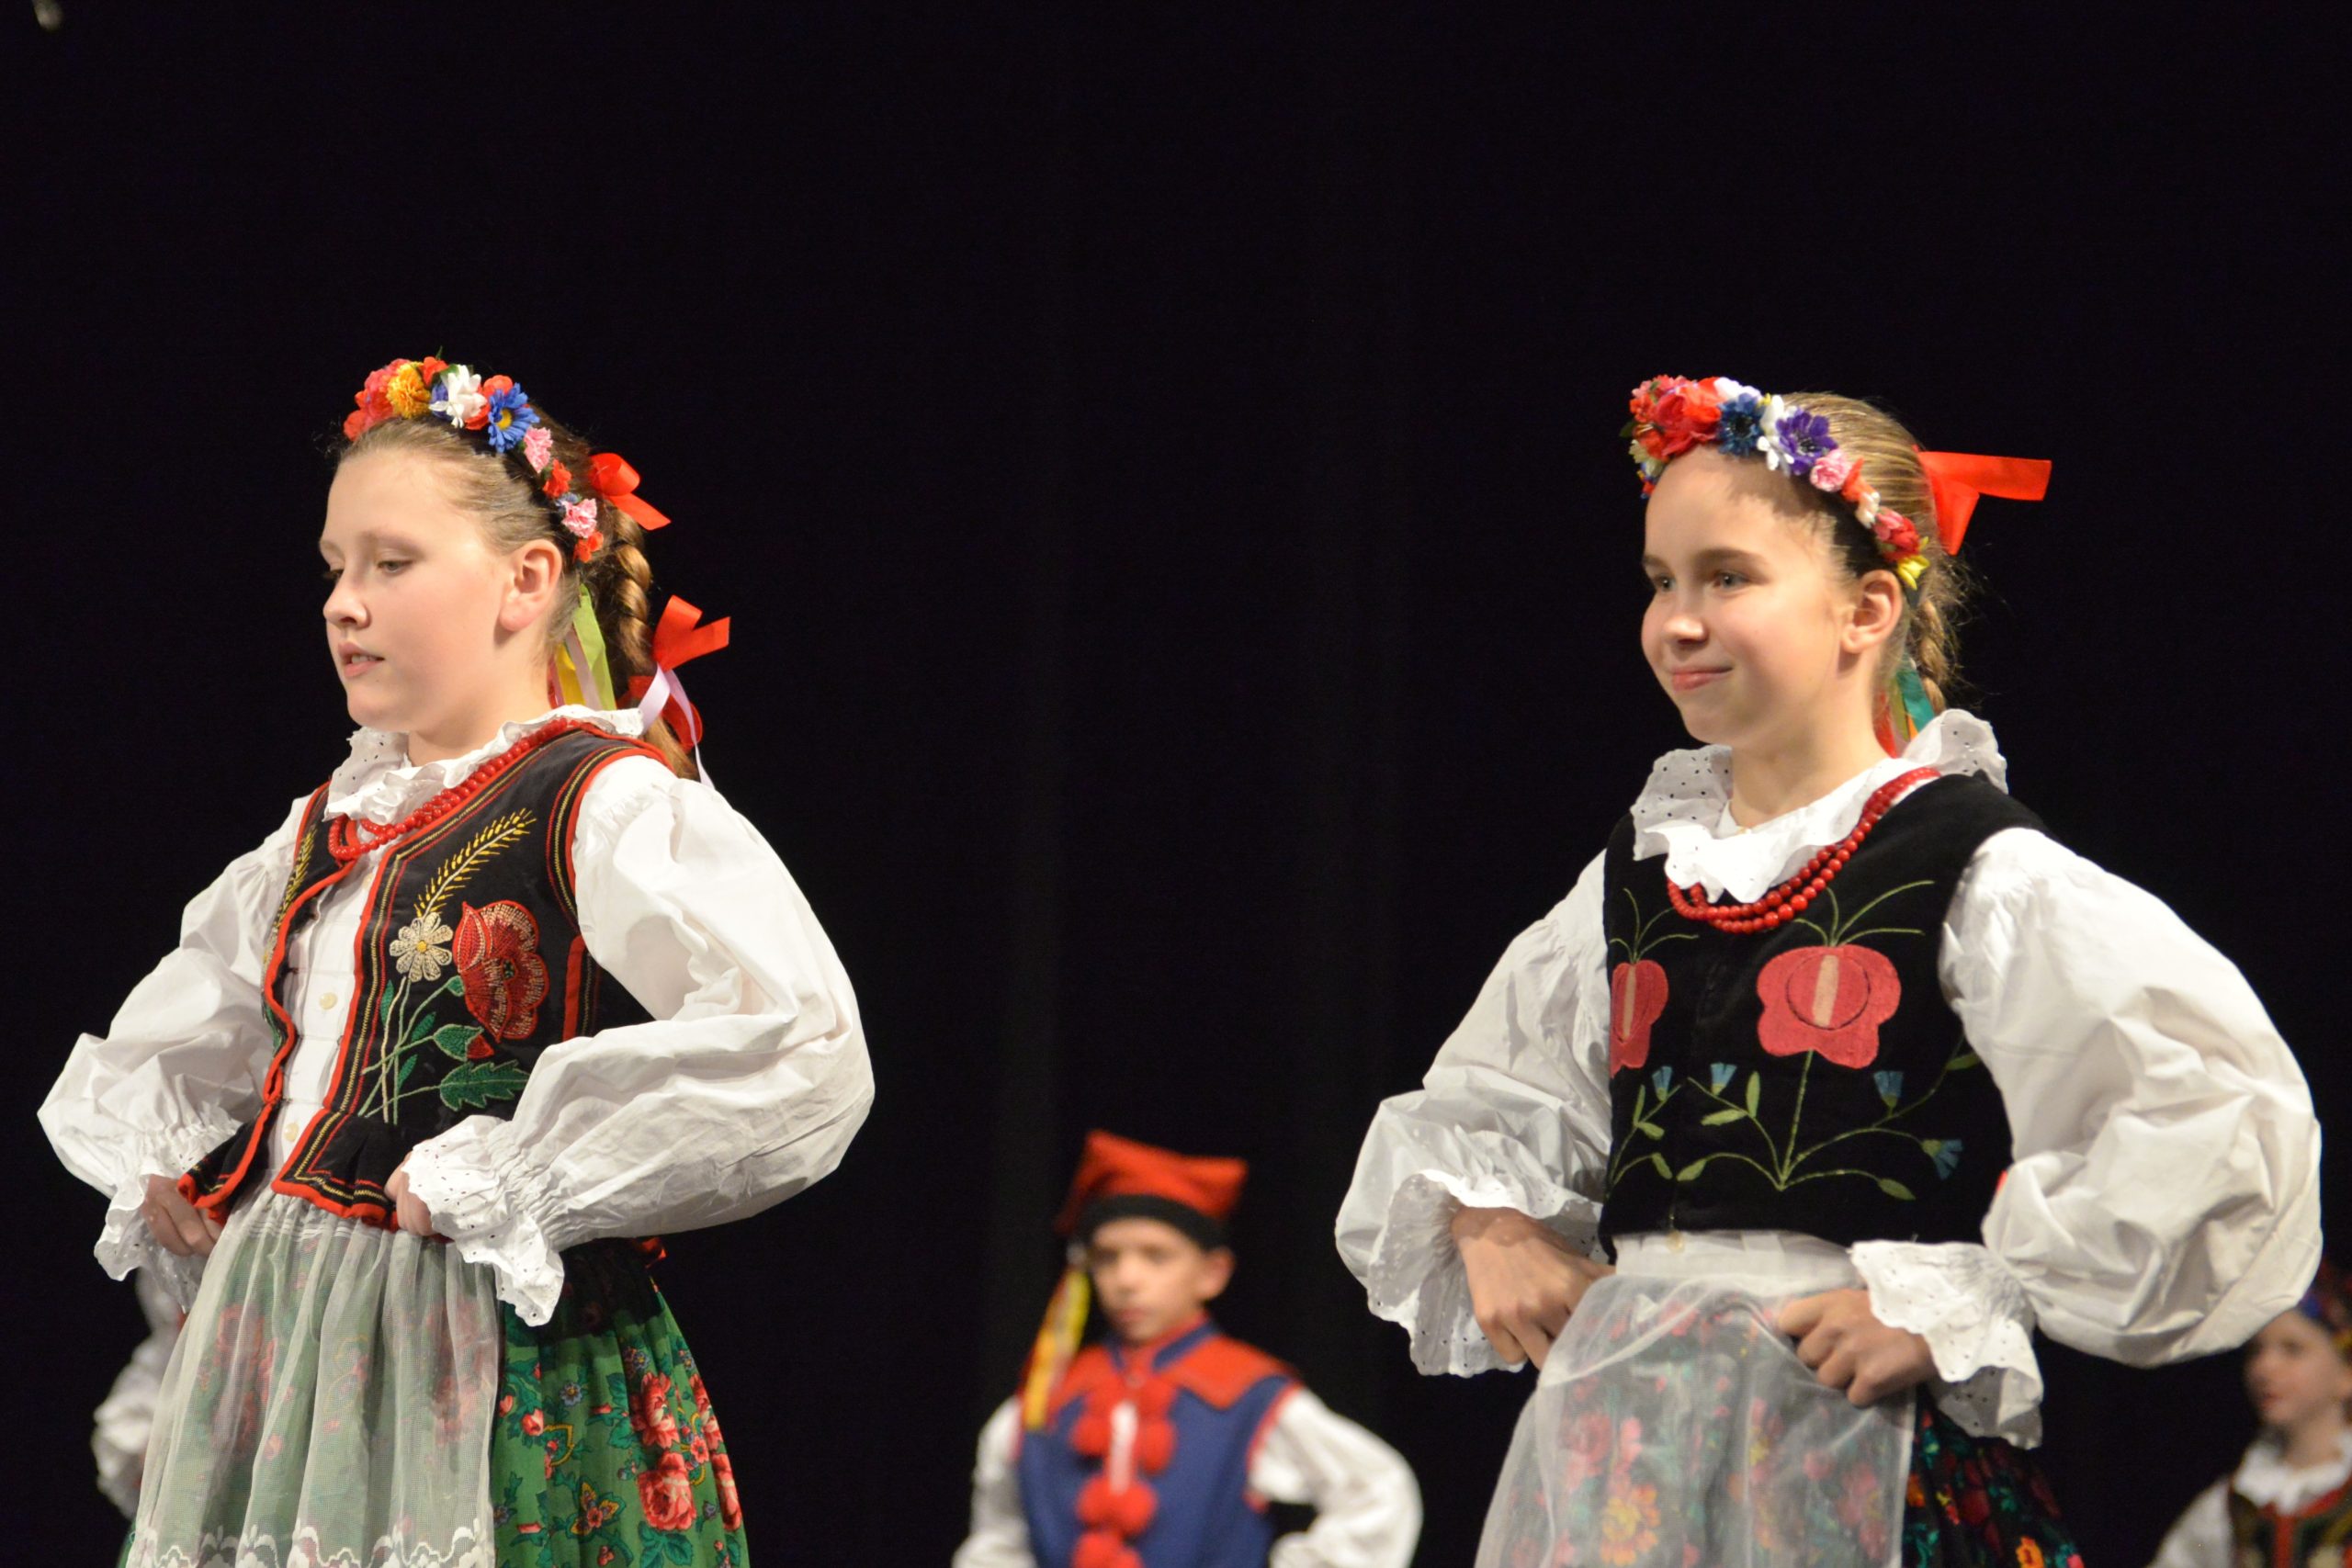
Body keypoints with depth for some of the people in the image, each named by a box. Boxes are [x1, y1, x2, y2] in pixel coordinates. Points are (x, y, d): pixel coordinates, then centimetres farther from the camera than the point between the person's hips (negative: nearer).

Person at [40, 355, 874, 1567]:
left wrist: (498, 1184, -20)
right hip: (278, 1354, 7)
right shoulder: (329, 833, 15)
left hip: (502, 1376, -7)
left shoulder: (612, 807, -9)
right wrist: (158, 1175, 13)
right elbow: (145, 1054, 35)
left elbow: (799, 1060, -26)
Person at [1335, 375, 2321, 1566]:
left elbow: (2224, 1124, -17)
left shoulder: (1979, 874, -7)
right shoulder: (1642, 868, 13)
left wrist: (1950, 1304, -16)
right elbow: (1475, 1104, 28)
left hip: (1854, 1446, -6)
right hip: (1624, 1446, 6)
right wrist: (1487, 1225, 7)